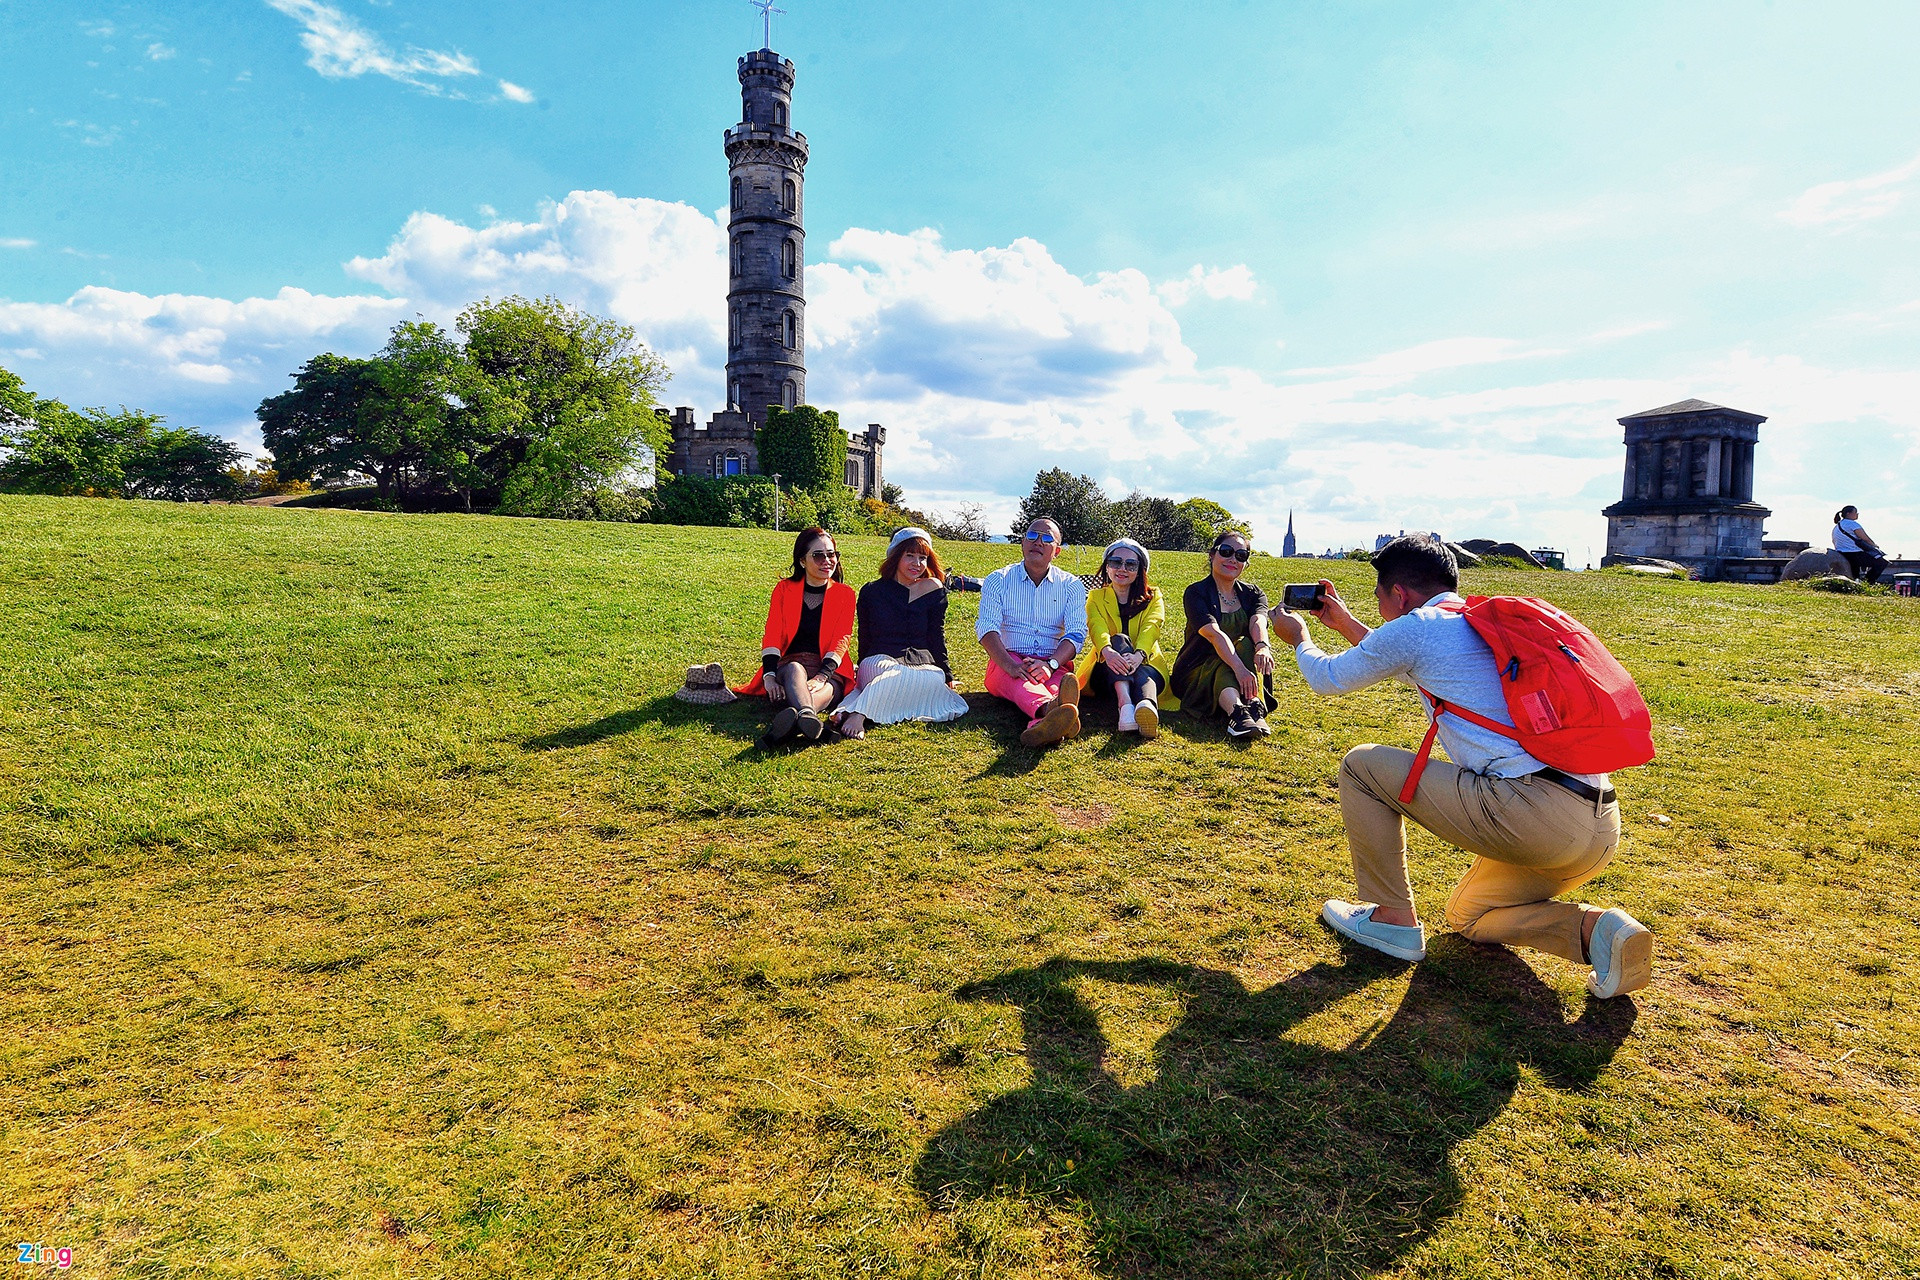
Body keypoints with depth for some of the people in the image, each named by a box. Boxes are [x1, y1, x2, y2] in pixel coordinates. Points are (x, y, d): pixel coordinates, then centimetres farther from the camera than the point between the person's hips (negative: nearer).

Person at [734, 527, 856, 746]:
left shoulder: (845, 594, 10)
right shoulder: (784, 588, 11)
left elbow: (841, 640, -2)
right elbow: (771, 636, 0)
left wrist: (820, 677, -21)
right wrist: (770, 678, -18)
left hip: (828, 671, 0)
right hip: (788, 666, 0)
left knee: (821, 691, -37)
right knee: (795, 669, -37)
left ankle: (787, 724, -71)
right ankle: (808, 718, -71)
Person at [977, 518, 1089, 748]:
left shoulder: (1071, 585, 12)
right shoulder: (998, 580, 9)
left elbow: (1077, 633, -2)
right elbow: (987, 628, -7)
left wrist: (1050, 664, -24)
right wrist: (1010, 665, -27)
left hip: (1055, 665, 1)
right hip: (1007, 661, -1)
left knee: (1064, 679, -35)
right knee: (1019, 679, -37)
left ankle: (1041, 725, -71)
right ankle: (1050, 710, -73)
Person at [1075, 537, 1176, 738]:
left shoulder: (1153, 598, 12)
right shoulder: (1096, 597, 12)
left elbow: (1151, 628, -11)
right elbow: (1097, 628, -12)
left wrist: (1138, 655, -35)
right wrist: (1108, 651, -37)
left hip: (1145, 664, 0)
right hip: (1106, 669, 0)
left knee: (1143, 674, -35)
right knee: (1119, 639, -31)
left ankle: (1147, 707, -71)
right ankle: (1125, 704, -57)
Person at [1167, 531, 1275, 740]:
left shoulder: (1253, 594, 7)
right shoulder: (1196, 593, -7)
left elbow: (1258, 622, -17)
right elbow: (1214, 634, -25)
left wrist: (1262, 646, -41)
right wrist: (1239, 669, -41)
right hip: (1197, 674, -3)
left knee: (1245, 644, -26)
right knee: (1225, 668, -33)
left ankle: (1255, 708, -45)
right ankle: (1237, 712, -59)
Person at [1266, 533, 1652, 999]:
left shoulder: (1416, 626, -2)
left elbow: (1328, 679, 13)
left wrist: (1300, 640, 34)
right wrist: (1345, 622, 50)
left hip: (1528, 810, -9)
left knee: (1361, 766, 7)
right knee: (1468, 916, 29)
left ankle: (1391, 917, 10)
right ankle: (1595, 929, 4)